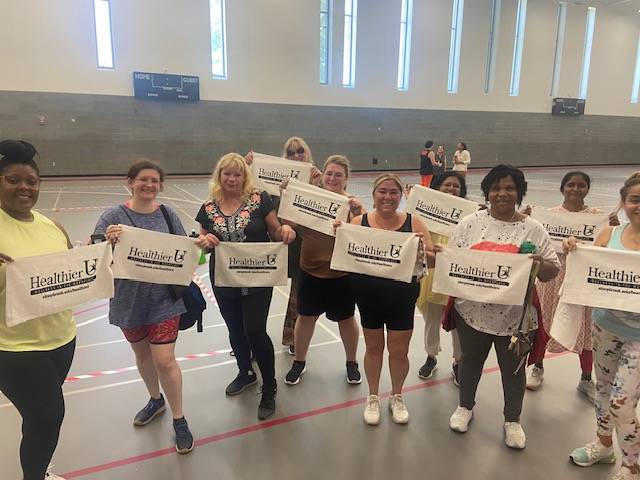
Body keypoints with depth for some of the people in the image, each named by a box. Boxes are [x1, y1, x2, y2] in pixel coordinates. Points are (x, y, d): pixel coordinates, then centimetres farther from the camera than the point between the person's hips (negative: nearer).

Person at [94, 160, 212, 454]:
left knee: (165, 360, -1)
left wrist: (200, 243, -19)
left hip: (164, 300, -1)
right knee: (142, 354, 21)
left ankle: (179, 419, 19)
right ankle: (156, 400, 47)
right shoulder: (113, 217, -10)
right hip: (129, 300, 1)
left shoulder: (168, 215, -4)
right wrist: (108, 241, -37)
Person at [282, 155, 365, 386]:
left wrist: (357, 213, -30)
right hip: (310, 271, 2)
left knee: (346, 319, 16)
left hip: (341, 274, -2)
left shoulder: (352, 204, -9)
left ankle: (352, 363, 39)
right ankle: (299, 362, 37)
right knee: (306, 316, 16)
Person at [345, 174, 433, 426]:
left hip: (402, 298, 0)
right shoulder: (359, 222, -5)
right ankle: (373, 397, 39)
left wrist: (421, 250, -25)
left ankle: (397, 396, 39)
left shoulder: (413, 222, -6)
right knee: (373, 348, 16)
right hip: (368, 297, 0)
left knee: (399, 350, 12)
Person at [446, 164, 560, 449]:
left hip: (515, 315, 0)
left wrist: (539, 264, -23)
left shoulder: (533, 230, -4)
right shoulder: (469, 224, -3)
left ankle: (512, 420, 40)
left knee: (513, 368, 16)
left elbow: (552, 270, -2)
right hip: (473, 310, 1)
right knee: (470, 360, 20)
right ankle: (465, 406, 45)